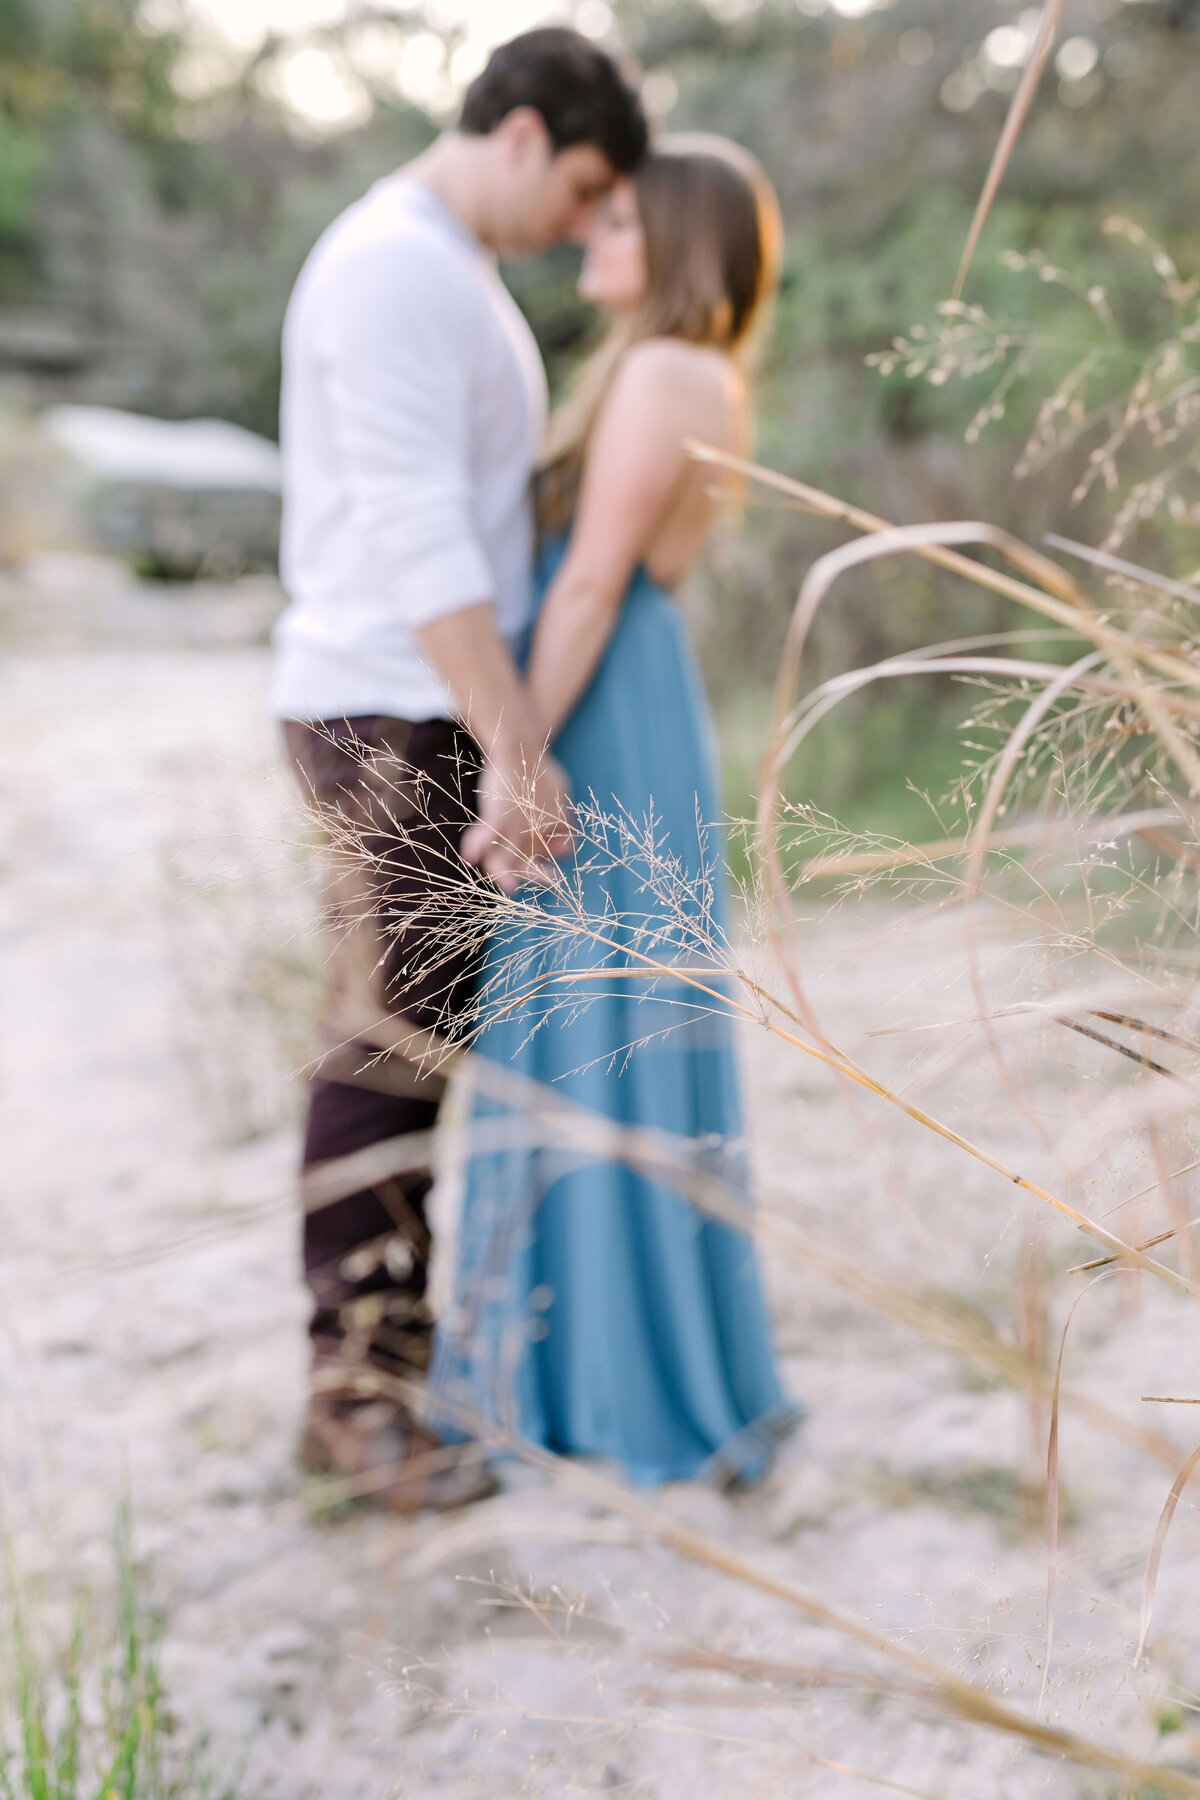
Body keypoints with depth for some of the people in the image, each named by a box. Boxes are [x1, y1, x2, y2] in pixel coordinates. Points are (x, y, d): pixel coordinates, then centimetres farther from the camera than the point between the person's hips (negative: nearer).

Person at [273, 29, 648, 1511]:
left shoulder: (455, 273, 19)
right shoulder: (391, 265, -14)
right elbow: (415, 534, -22)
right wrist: (518, 752, -23)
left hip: (442, 715, 10)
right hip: (391, 715, -10)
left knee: (424, 1038, 13)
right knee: (386, 1044, -6)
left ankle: (397, 1321, 24)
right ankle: (351, 1394, 4)